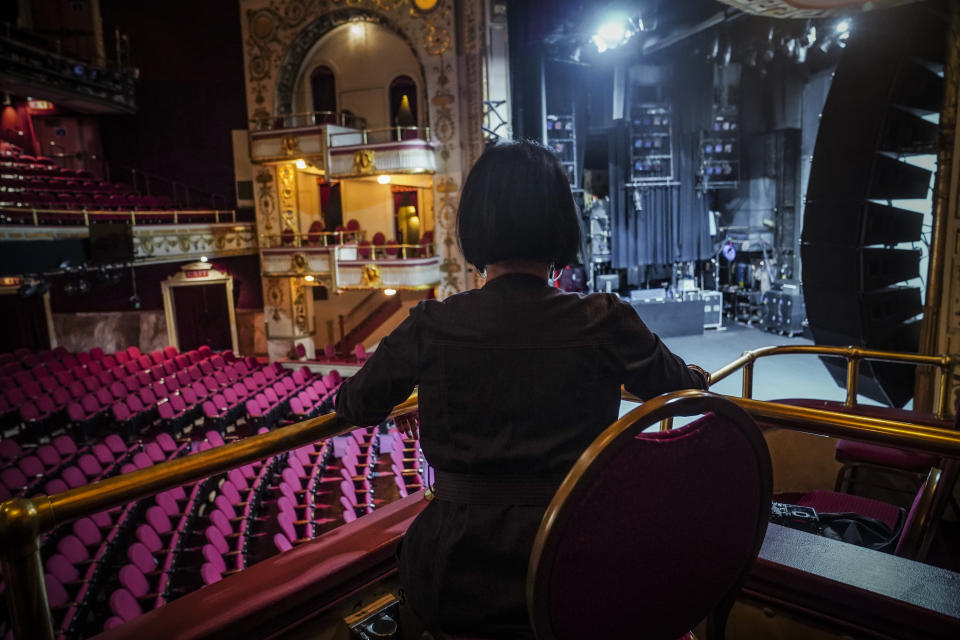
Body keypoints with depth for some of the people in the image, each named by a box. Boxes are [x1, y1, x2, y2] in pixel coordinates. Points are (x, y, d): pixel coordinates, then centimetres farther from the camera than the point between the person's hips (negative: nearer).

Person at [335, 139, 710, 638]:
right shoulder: (605, 322, -12)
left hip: (456, 590, 0)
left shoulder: (430, 327, -12)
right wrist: (698, 377, 32)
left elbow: (356, 407, 5)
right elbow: (683, 389, 7)